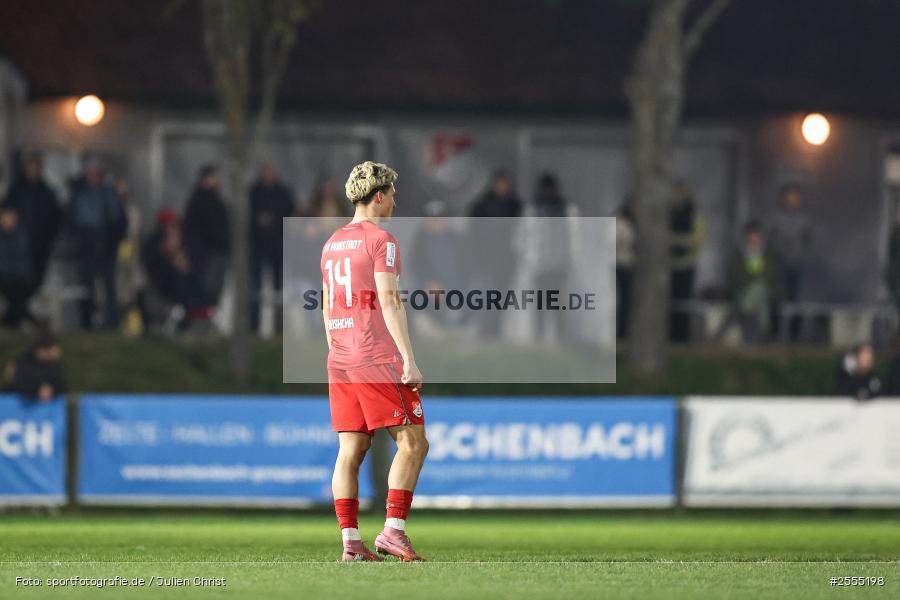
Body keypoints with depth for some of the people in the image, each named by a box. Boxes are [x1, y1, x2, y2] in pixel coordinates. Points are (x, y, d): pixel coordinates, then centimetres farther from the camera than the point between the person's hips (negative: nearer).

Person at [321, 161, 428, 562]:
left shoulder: (331, 244, 16)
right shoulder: (381, 240, -7)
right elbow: (389, 302, -14)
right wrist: (409, 360, -15)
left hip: (340, 361, 8)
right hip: (379, 359, -8)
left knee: (351, 449, 4)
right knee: (412, 443, -4)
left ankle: (350, 541, 0)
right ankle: (393, 530, -13)